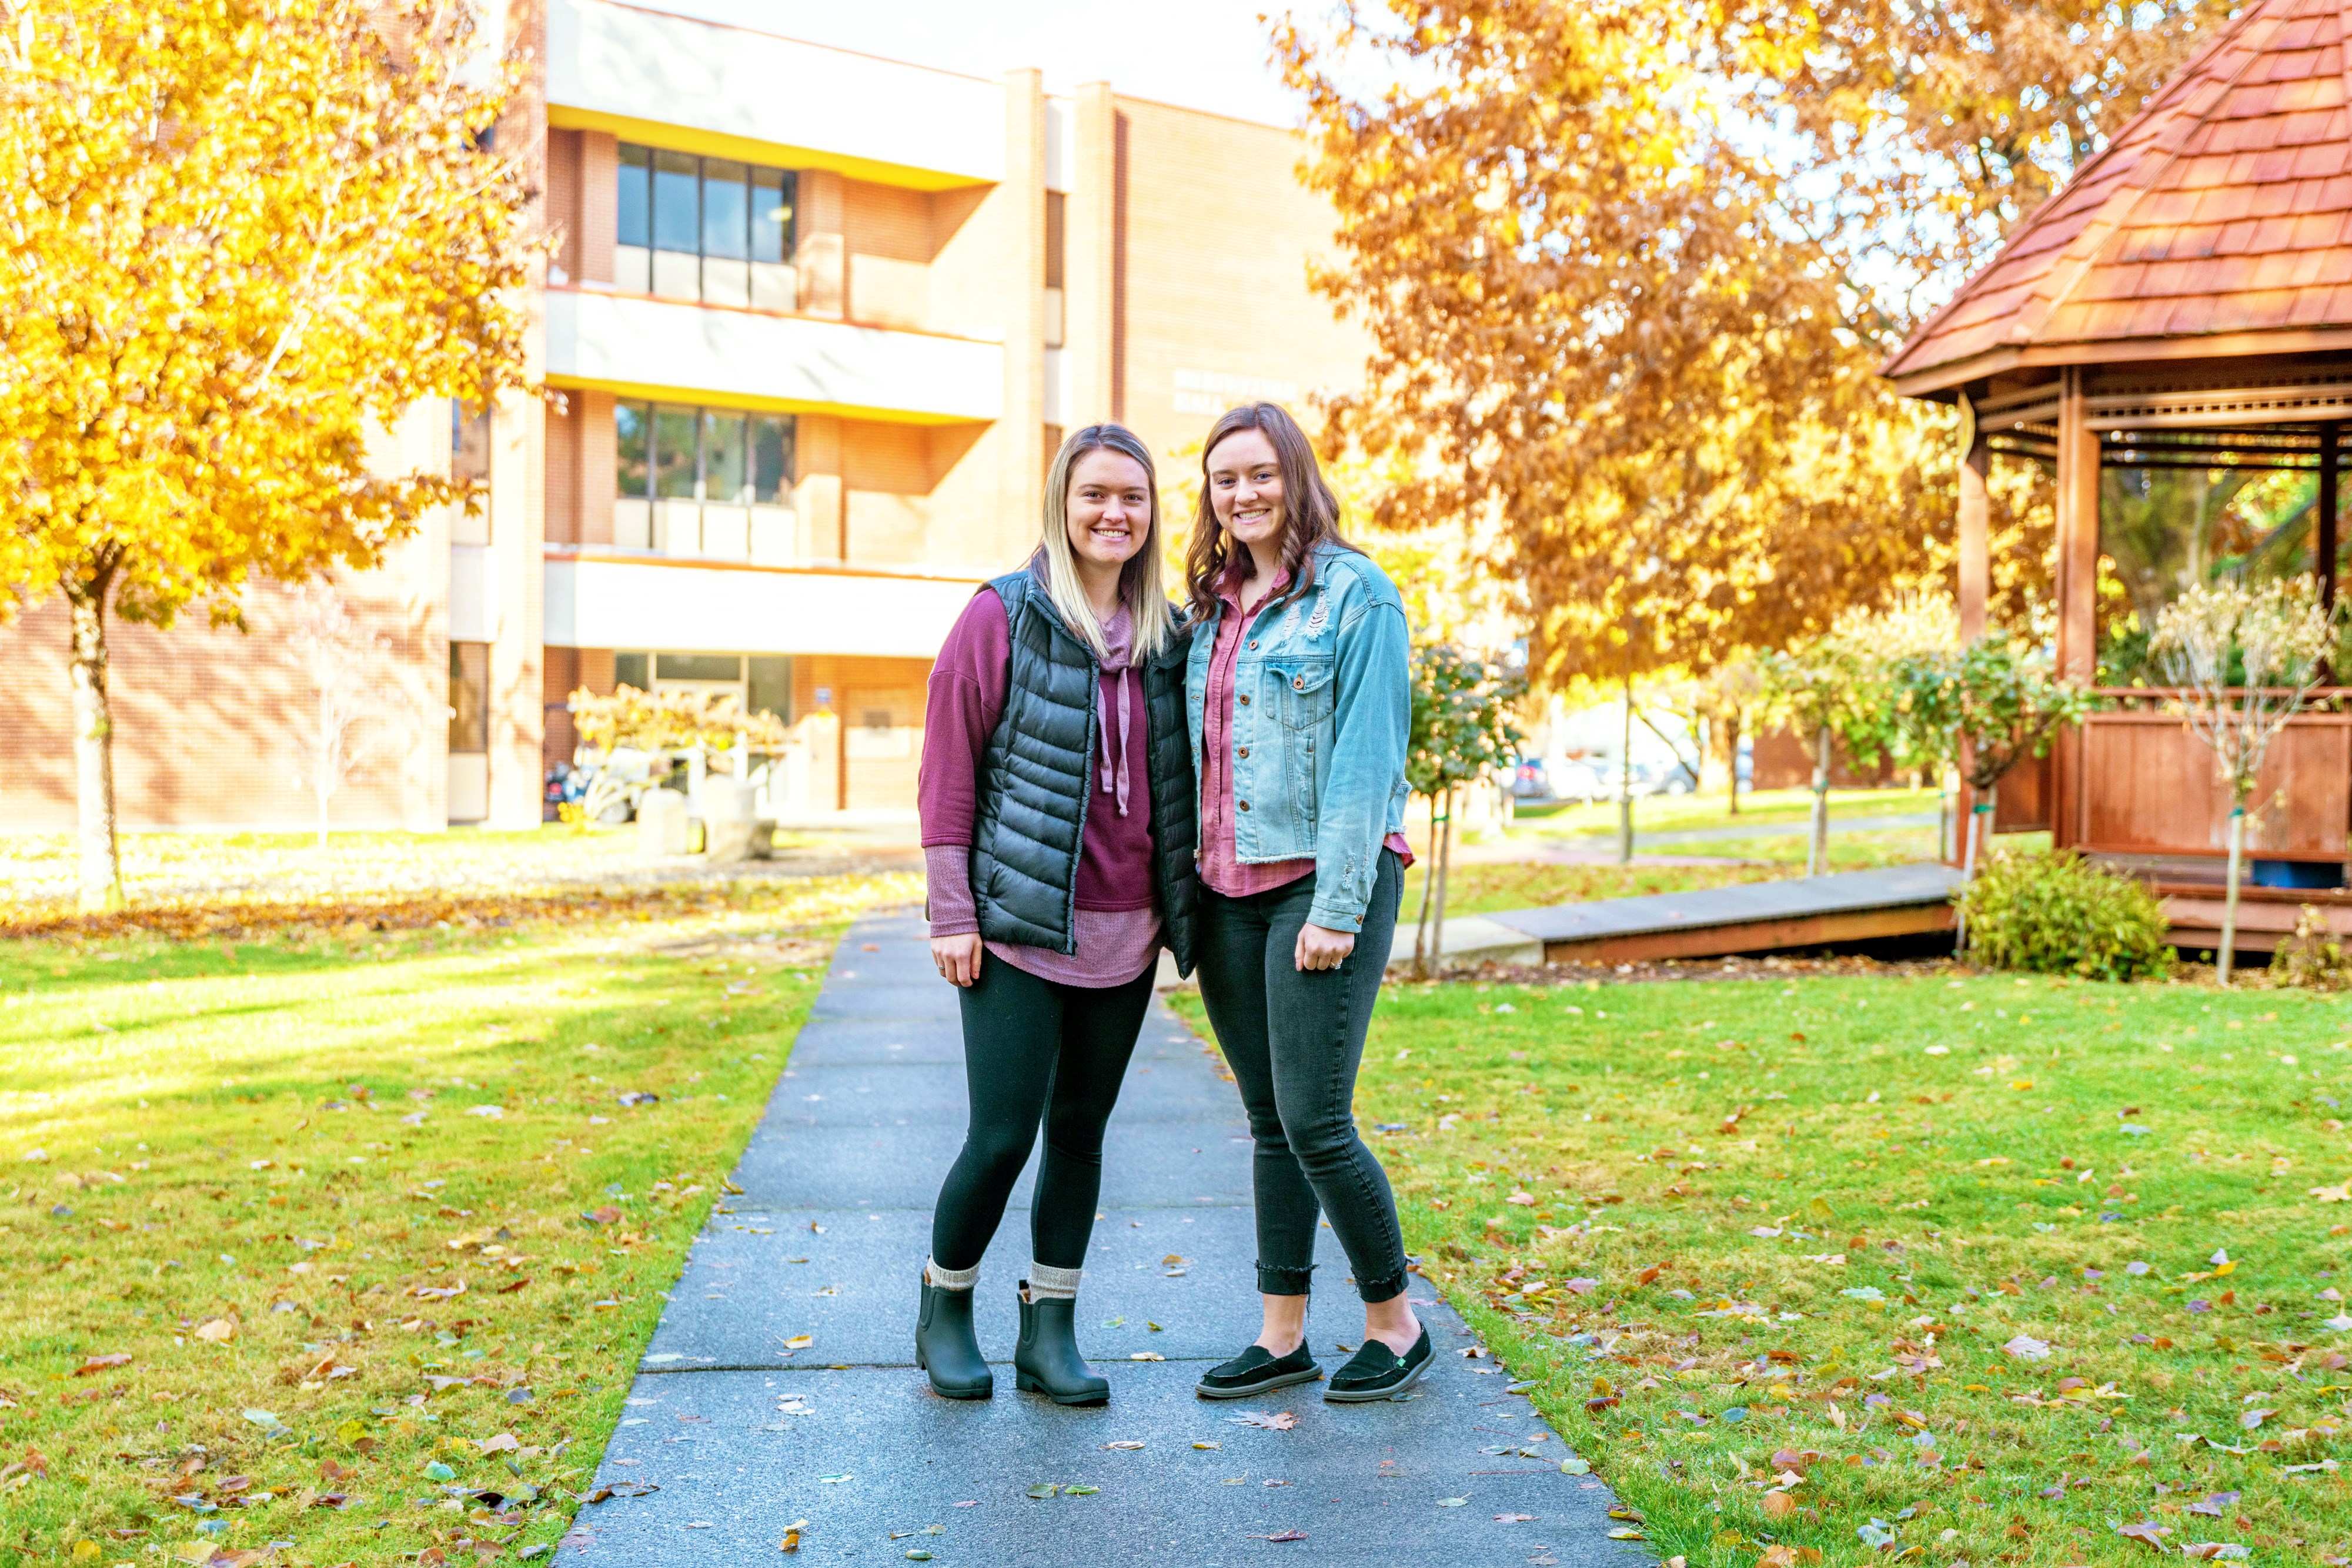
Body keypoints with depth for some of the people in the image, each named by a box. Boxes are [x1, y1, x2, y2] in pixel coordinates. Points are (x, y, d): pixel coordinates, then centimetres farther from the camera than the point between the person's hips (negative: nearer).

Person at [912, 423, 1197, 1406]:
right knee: (1003, 1136, -4)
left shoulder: (1167, 636, 10)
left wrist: (1182, 912, 12)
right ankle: (945, 1309, 21)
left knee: (1081, 1130, 10)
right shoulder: (1004, 617, -4)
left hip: (1124, 935, 5)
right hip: (1020, 928, -5)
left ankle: (1050, 1331, 22)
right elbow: (948, 775, -5)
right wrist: (951, 913, -9)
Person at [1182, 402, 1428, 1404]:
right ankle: (1282, 1336, 21)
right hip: (1226, 894, 7)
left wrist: (1338, 906, -16)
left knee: (1315, 1123, -7)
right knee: (1268, 1123, 11)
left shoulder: (1355, 593, -6)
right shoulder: (1212, 608, 15)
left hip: (1323, 881, -6)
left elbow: (1365, 758, -12)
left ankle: (1395, 1323, 13)